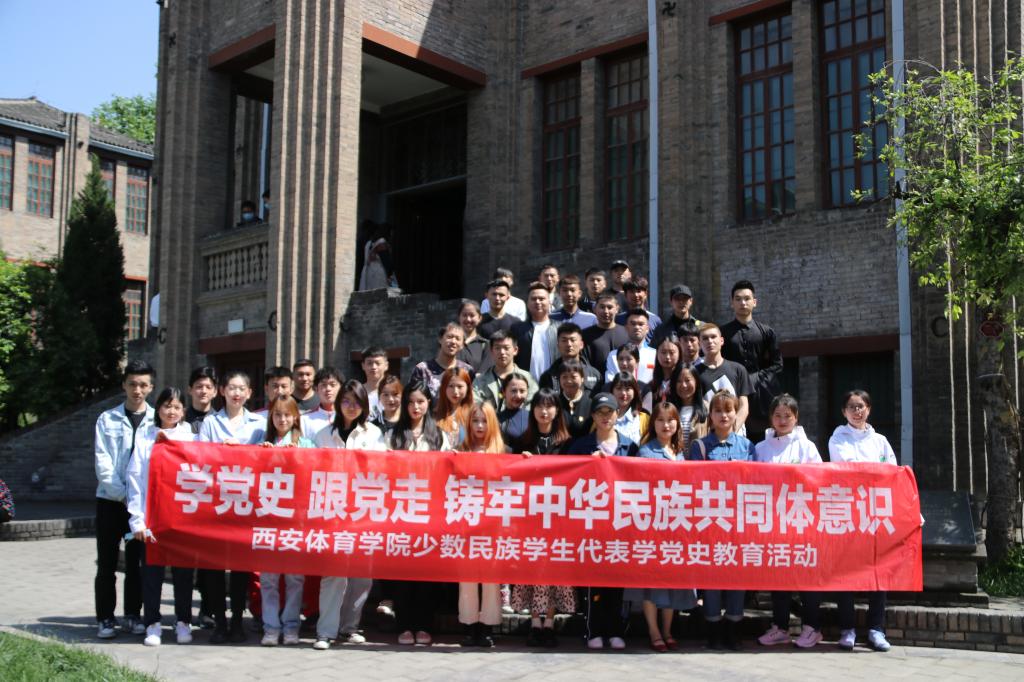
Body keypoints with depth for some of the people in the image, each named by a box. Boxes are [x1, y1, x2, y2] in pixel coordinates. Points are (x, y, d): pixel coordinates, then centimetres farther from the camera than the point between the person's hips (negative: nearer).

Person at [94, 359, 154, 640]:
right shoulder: (107, 419, 3)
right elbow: (103, 462, -3)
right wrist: (123, 494, -13)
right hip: (110, 500, 0)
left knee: (136, 562, 7)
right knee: (107, 563, 3)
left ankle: (133, 615, 17)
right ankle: (105, 618, 10)